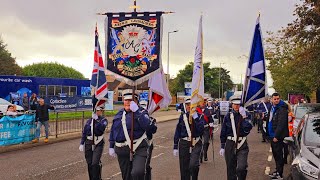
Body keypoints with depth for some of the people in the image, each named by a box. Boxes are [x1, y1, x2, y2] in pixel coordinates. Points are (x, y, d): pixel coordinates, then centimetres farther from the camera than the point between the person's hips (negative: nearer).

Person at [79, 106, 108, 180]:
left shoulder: (104, 120, 0)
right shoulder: (89, 120, 10)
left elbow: (102, 128, -21)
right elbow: (84, 132, 13)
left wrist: (97, 119, -25)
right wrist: (81, 144, 10)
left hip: (98, 144, -4)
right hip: (89, 143, 4)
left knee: (95, 163, -13)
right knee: (89, 163, 8)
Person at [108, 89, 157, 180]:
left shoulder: (141, 112, -5)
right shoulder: (119, 114, 11)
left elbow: (152, 129, -22)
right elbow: (113, 131, 20)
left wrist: (137, 111, -24)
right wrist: (111, 147, 16)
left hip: (139, 149, -5)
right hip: (122, 152, 5)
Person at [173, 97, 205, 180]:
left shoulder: (199, 116, 0)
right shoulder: (182, 116, 3)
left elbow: (201, 130, -16)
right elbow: (177, 132, 5)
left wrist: (195, 117, -20)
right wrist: (175, 147, 4)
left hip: (196, 143, -2)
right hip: (184, 144, 2)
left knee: (193, 165, -18)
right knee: (184, 168, 6)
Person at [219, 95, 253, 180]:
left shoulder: (245, 114, 0)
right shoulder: (228, 116, 1)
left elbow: (248, 129, -16)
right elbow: (223, 132, 5)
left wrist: (244, 117, -21)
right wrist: (222, 147, 5)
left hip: (242, 145, -1)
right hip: (230, 144, 1)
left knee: (241, 168, -13)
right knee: (230, 168, 10)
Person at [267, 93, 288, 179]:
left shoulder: (282, 109, -17)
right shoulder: (273, 108, 11)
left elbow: (281, 124, -21)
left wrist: (276, 136, -21)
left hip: (278, 136, -9)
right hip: (273, 135, 9)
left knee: (278, 154, -3)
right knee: (275, 153, 16)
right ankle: (277, 170, 29)